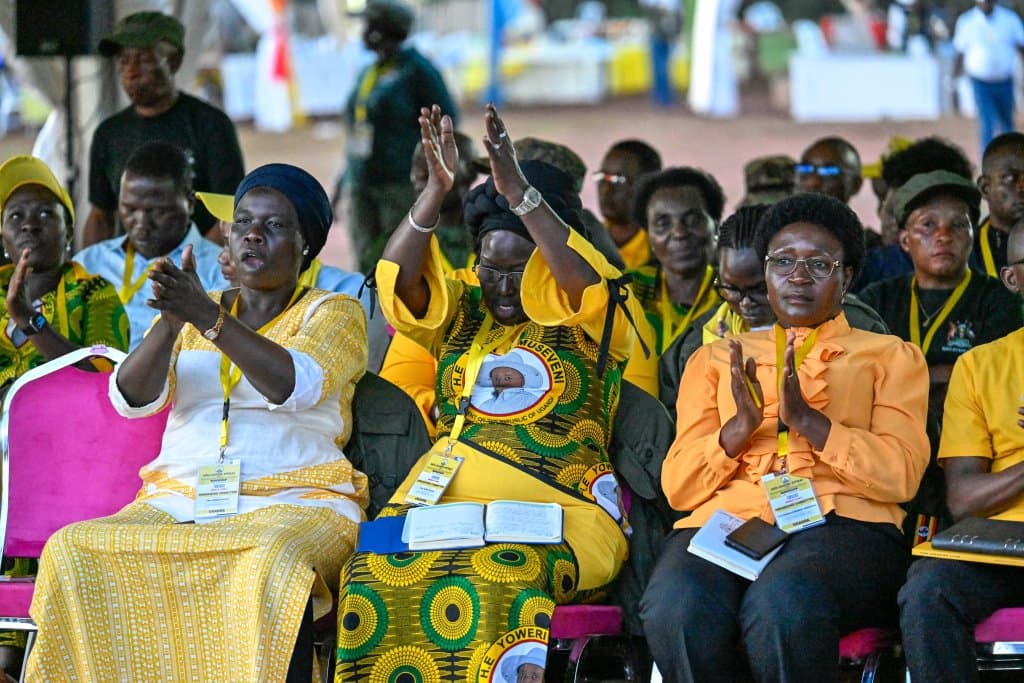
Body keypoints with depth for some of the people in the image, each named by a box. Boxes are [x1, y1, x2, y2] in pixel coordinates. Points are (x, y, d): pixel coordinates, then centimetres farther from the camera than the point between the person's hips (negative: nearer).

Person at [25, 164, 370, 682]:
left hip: (292, 503, -4)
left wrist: (207, 317, -22)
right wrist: (170, 322, -14)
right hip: (180, 499, 4)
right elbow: (132, 399, 4)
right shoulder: (191, 311, 20)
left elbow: (293, 386, -13)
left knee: (270, 565, -40)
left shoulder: (334, 313, 9)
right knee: (73, 552, -25)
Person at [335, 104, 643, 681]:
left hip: (555, 513, -4)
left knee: (498, 575, -39)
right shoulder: (462, 316, 23)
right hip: (445, 501, 4)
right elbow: (398, 280, 6)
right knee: (375, 573, -30)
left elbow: (585, 279, -13)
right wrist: (437, 189, -7)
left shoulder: (587, 324, 11)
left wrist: (519, 191, -20)